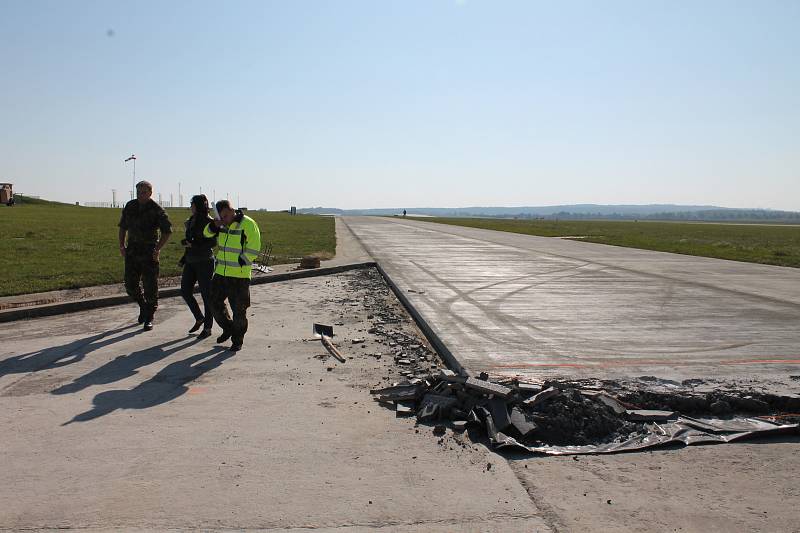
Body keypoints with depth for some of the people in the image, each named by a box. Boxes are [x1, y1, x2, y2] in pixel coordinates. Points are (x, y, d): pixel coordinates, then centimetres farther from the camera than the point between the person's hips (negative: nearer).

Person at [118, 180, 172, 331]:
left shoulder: (157, 210, -9)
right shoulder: (130, 206, 6)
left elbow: (167, 231, -7)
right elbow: (122, 226, 17)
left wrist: (158, 249, -13)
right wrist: (122, 245, 7)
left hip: (149, 252, -4)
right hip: (132, 250, 5)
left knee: (150, 286, -2)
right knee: (130, 284, 4)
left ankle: (149, 318, 10)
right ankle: (143, 305, 31)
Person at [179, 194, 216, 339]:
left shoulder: (209, 222, -11)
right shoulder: (192, 220, 10)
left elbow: (212, 242, -15)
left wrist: (193, 244, -21)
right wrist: (183, 259, 18)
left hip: (204, 262, -8)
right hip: (191, 262, 8)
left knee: (206, 295, -1)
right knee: (185, 291, 8)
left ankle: (208, 328, 9)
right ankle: (199, 318, 26)